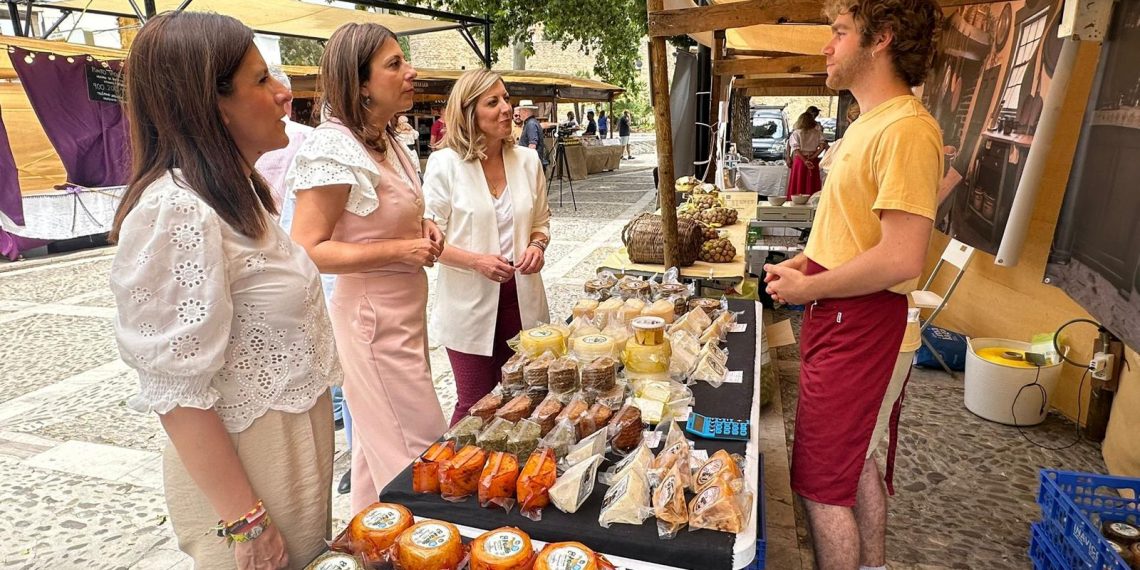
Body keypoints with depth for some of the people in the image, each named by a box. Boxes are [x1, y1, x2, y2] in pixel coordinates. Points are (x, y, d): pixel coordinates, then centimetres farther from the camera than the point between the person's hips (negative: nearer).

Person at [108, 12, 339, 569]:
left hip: (296, 442, 8)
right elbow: (177, 396, -24)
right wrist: (245, 523, -18)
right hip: (243, 465, -8)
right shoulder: (178, 213, -24)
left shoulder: (234, 193, 5)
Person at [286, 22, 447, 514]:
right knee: (420, 451, -1)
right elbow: (306, 251, -21)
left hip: (404, 309, 9)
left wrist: (422, 230, 3)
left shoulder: (388, 142, 9)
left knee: (378, 440, 21)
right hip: (371, 317, -9)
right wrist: (400, 250, -23)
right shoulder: (333, 148, -18)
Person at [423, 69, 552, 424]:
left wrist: (537, 245, -6)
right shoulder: (445, 163, -8)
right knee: (475, 406, 7)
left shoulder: (528, 160, 4)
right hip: (470, 304, -4)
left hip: (522, 299, 4)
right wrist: (476, 261, -21)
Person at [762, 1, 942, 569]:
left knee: (824, 484, 2)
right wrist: (804, 261, 8)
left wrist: (808, 288, -16)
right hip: (843, 323, 10)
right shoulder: (869, 123, 12)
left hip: (861, 330, -10)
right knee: (860, 465, 24)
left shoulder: (906, 129, -21)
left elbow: (900, 258, -27)